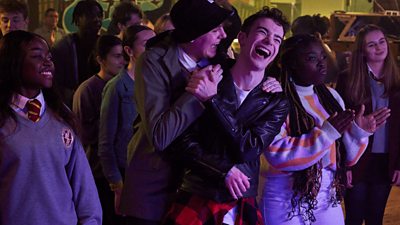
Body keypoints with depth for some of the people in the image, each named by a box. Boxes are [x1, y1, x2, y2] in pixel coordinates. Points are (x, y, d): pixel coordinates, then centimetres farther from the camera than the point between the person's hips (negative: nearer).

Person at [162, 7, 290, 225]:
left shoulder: (276, 101, 1)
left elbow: (248, 150, -13)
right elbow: (183, 143, -5)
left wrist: (213, 100, -18)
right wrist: (225, 170, -17)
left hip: (241, 205, 1)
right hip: (195, 199, -1)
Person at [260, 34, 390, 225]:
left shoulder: (331, 96, 8)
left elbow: (345, 157, 10)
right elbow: (276, 153, -23)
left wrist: (358, 131, -8)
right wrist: (326, 133, -24)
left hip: (328, 198, 6)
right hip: (287, 200, -6)